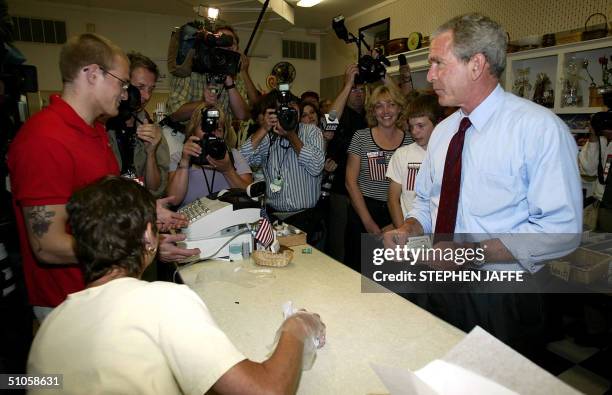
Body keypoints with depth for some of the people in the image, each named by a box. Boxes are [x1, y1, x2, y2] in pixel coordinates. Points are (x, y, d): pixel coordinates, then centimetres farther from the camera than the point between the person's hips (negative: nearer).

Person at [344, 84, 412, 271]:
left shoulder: (410, 140, 3)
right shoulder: (361, 137, 0)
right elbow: (351, 182, -3)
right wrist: (369, 222, -7)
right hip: (363, 211, -1)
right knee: (357, 269, 6)